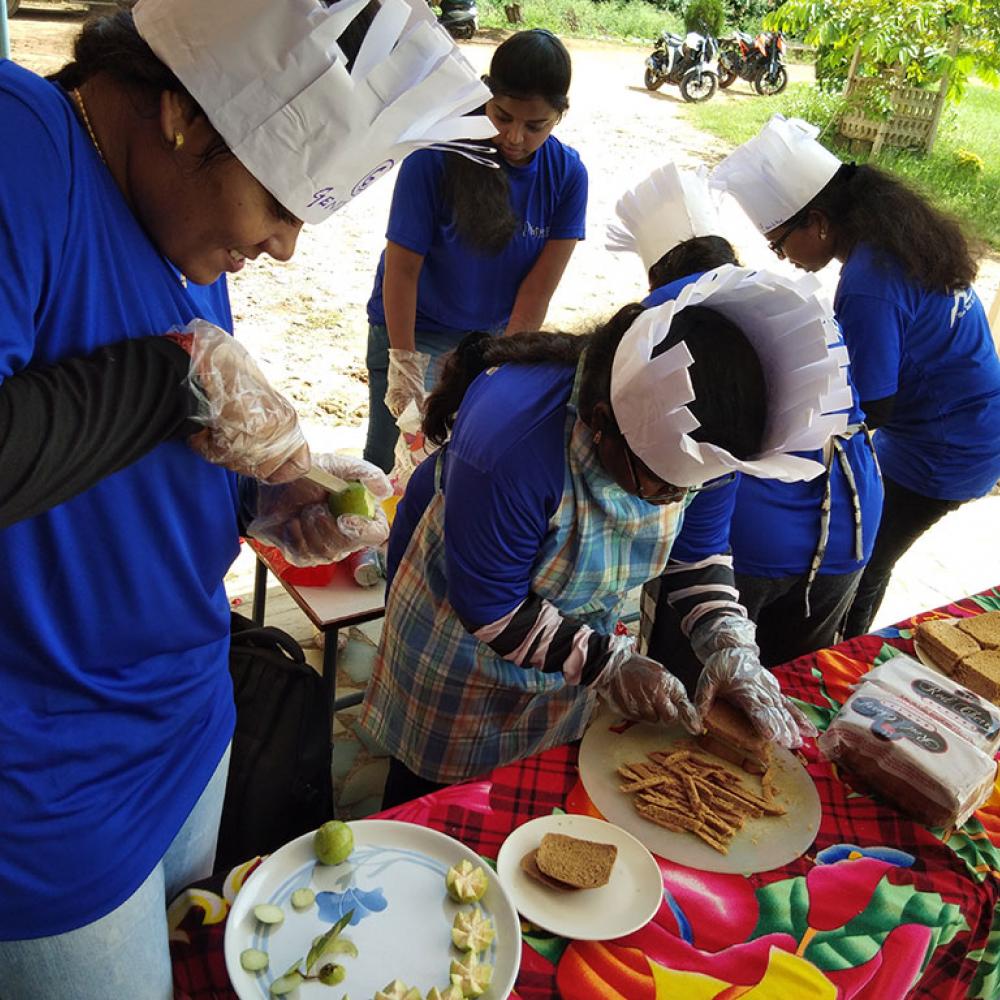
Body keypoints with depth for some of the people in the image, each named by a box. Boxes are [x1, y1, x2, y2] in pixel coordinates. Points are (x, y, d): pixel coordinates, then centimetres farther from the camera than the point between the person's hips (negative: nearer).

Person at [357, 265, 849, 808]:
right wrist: (609, 662, -26)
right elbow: (490, 610, -30)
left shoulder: (698, 443, -22)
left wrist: (729, 646, -19)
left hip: (570, 640, 5)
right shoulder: (514, 443, -41)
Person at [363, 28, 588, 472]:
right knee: (394, 464, 0)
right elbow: (402, 269, -18)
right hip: (415, 330, -3)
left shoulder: (567, 174, -12)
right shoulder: (436, 157, -22)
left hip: (495, 332, 3)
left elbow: (537, 290, -14)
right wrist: (405, 368, -17)